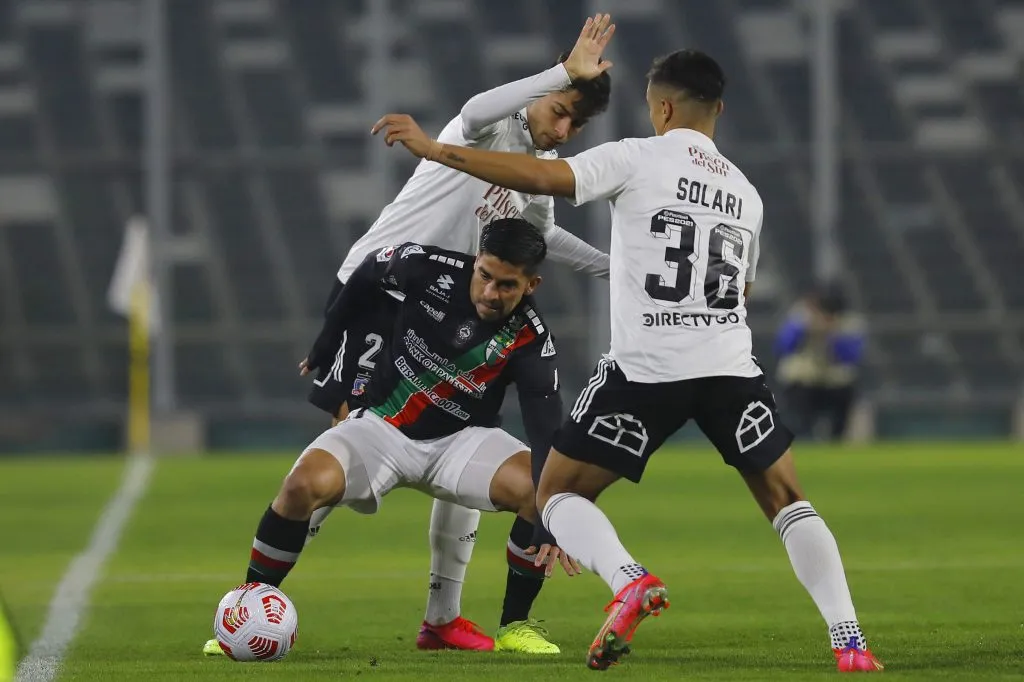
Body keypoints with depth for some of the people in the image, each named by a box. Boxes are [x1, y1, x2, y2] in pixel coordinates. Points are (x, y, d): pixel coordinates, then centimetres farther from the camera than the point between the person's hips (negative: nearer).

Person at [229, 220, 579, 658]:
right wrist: (324, 349, 13)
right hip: (382, 425, -1)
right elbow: (367, 276, 3)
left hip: (461, 440, 1)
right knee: (305, 484, -29)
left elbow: (546, 430, -27)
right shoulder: (430, 269, -19)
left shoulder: (529, 341, -18)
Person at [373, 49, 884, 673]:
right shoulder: (746, 193, 18)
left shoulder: (638, 159, 0)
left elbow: (542, 177, -12)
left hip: (645, 369, -4)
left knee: (558, 494, 9)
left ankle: (630, 581, -19)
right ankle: (850, 645, -1)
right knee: (789, 503, 14)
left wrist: (433, 149, -8)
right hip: (731, 365, 4)